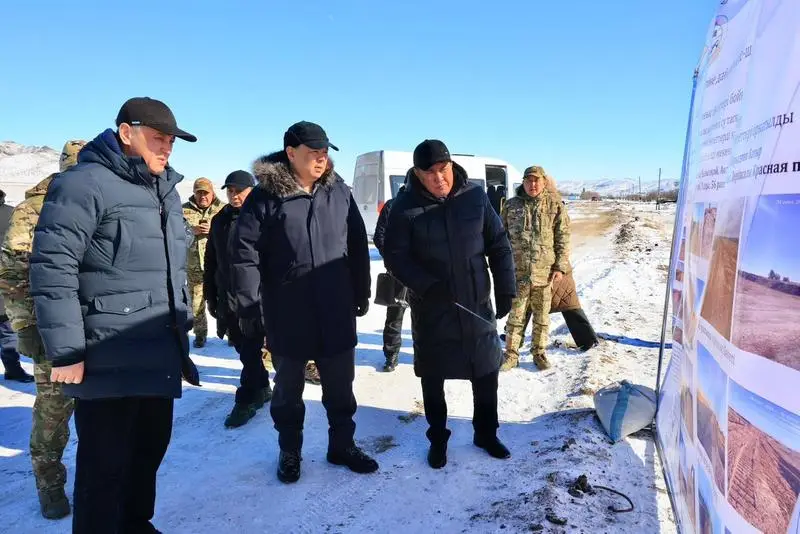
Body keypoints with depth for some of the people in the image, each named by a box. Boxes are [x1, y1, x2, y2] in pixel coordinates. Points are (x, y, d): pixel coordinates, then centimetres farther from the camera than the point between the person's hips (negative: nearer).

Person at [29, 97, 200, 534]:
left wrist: (182, 329, 21)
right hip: (109, 361, -8)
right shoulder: (86, 184, -12)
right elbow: (51, 268, -17)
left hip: (161, 354, 8)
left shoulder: (165, 191, 15)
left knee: (150, 448, 21)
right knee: (105, 464, 5)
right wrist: (65, 350, -18)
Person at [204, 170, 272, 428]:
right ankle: (261, 389, 31)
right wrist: (210, 296, 15)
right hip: (228, 299, 6)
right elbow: (211, 262, 16)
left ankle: (246, 401, 11)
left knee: (250, 352, -1)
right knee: (244, 350, 15)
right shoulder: (219, 221, 12)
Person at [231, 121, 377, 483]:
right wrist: (248, 306, -10)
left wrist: (361, 293, 11)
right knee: (288, 387, 14)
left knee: (340, 384, 14)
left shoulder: (339, 191, 4)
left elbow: (357, 246, 10)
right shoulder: (265, 196, -8)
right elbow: (244, 254, -8)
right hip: (286, 314, -3)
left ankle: (342, 445, 33)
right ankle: (289, 451, 33)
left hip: (336, 311, 3)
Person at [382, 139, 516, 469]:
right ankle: (438, 438, 33)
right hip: (431, 309, -2)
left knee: (486, 374, 14)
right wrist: (428, 286, -23)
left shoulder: (476, 197, -3)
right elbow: (395, 257, -11)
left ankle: (486, 433, 36)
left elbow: (499, 245, 3)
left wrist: (505, 289, -1)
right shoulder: (405, 207, -10)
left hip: (477, 305, 2)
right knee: (433, 379, 12)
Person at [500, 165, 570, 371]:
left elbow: (563, 239, 2)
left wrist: (560, 267, -4)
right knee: (515, 315, 7)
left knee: (542, 317, 11)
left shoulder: (555, 206, 2)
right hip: (517, 272, 0)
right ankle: (511, 354, 18)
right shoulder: (511, 206, 4)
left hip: (545, 273, 0)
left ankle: (539, 352, 26)